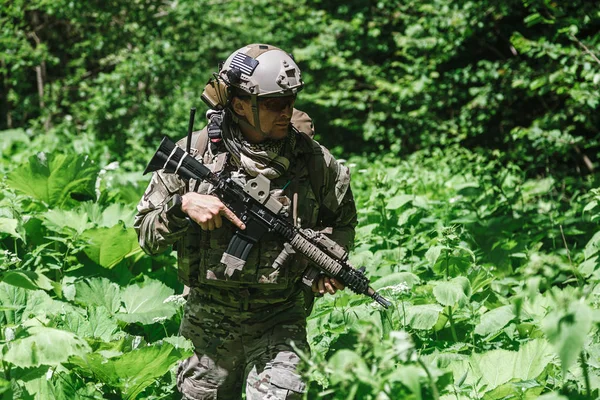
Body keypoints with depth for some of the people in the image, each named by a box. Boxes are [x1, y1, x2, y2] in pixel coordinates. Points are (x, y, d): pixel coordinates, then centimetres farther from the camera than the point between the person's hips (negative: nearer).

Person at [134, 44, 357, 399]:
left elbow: (343, 219, 16)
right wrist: (182, 205, -21)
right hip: (210, 323, 1)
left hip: (281, 320, -1)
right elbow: (146, 235, -3)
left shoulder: (313, 160, -4)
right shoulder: (194, 154, -7)